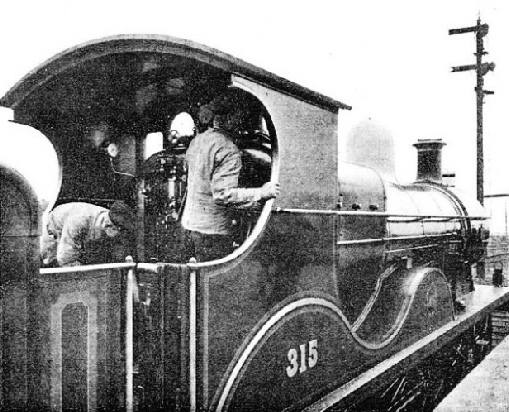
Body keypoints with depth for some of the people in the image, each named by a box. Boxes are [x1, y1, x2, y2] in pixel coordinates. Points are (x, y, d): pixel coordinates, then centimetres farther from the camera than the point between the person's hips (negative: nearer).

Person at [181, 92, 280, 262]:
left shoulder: (197, 140, 7)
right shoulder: (230, 152, -17)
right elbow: (223, 194, -25)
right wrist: (261, 193, -19)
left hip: (189, 222, 8)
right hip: (212, 230, -8)